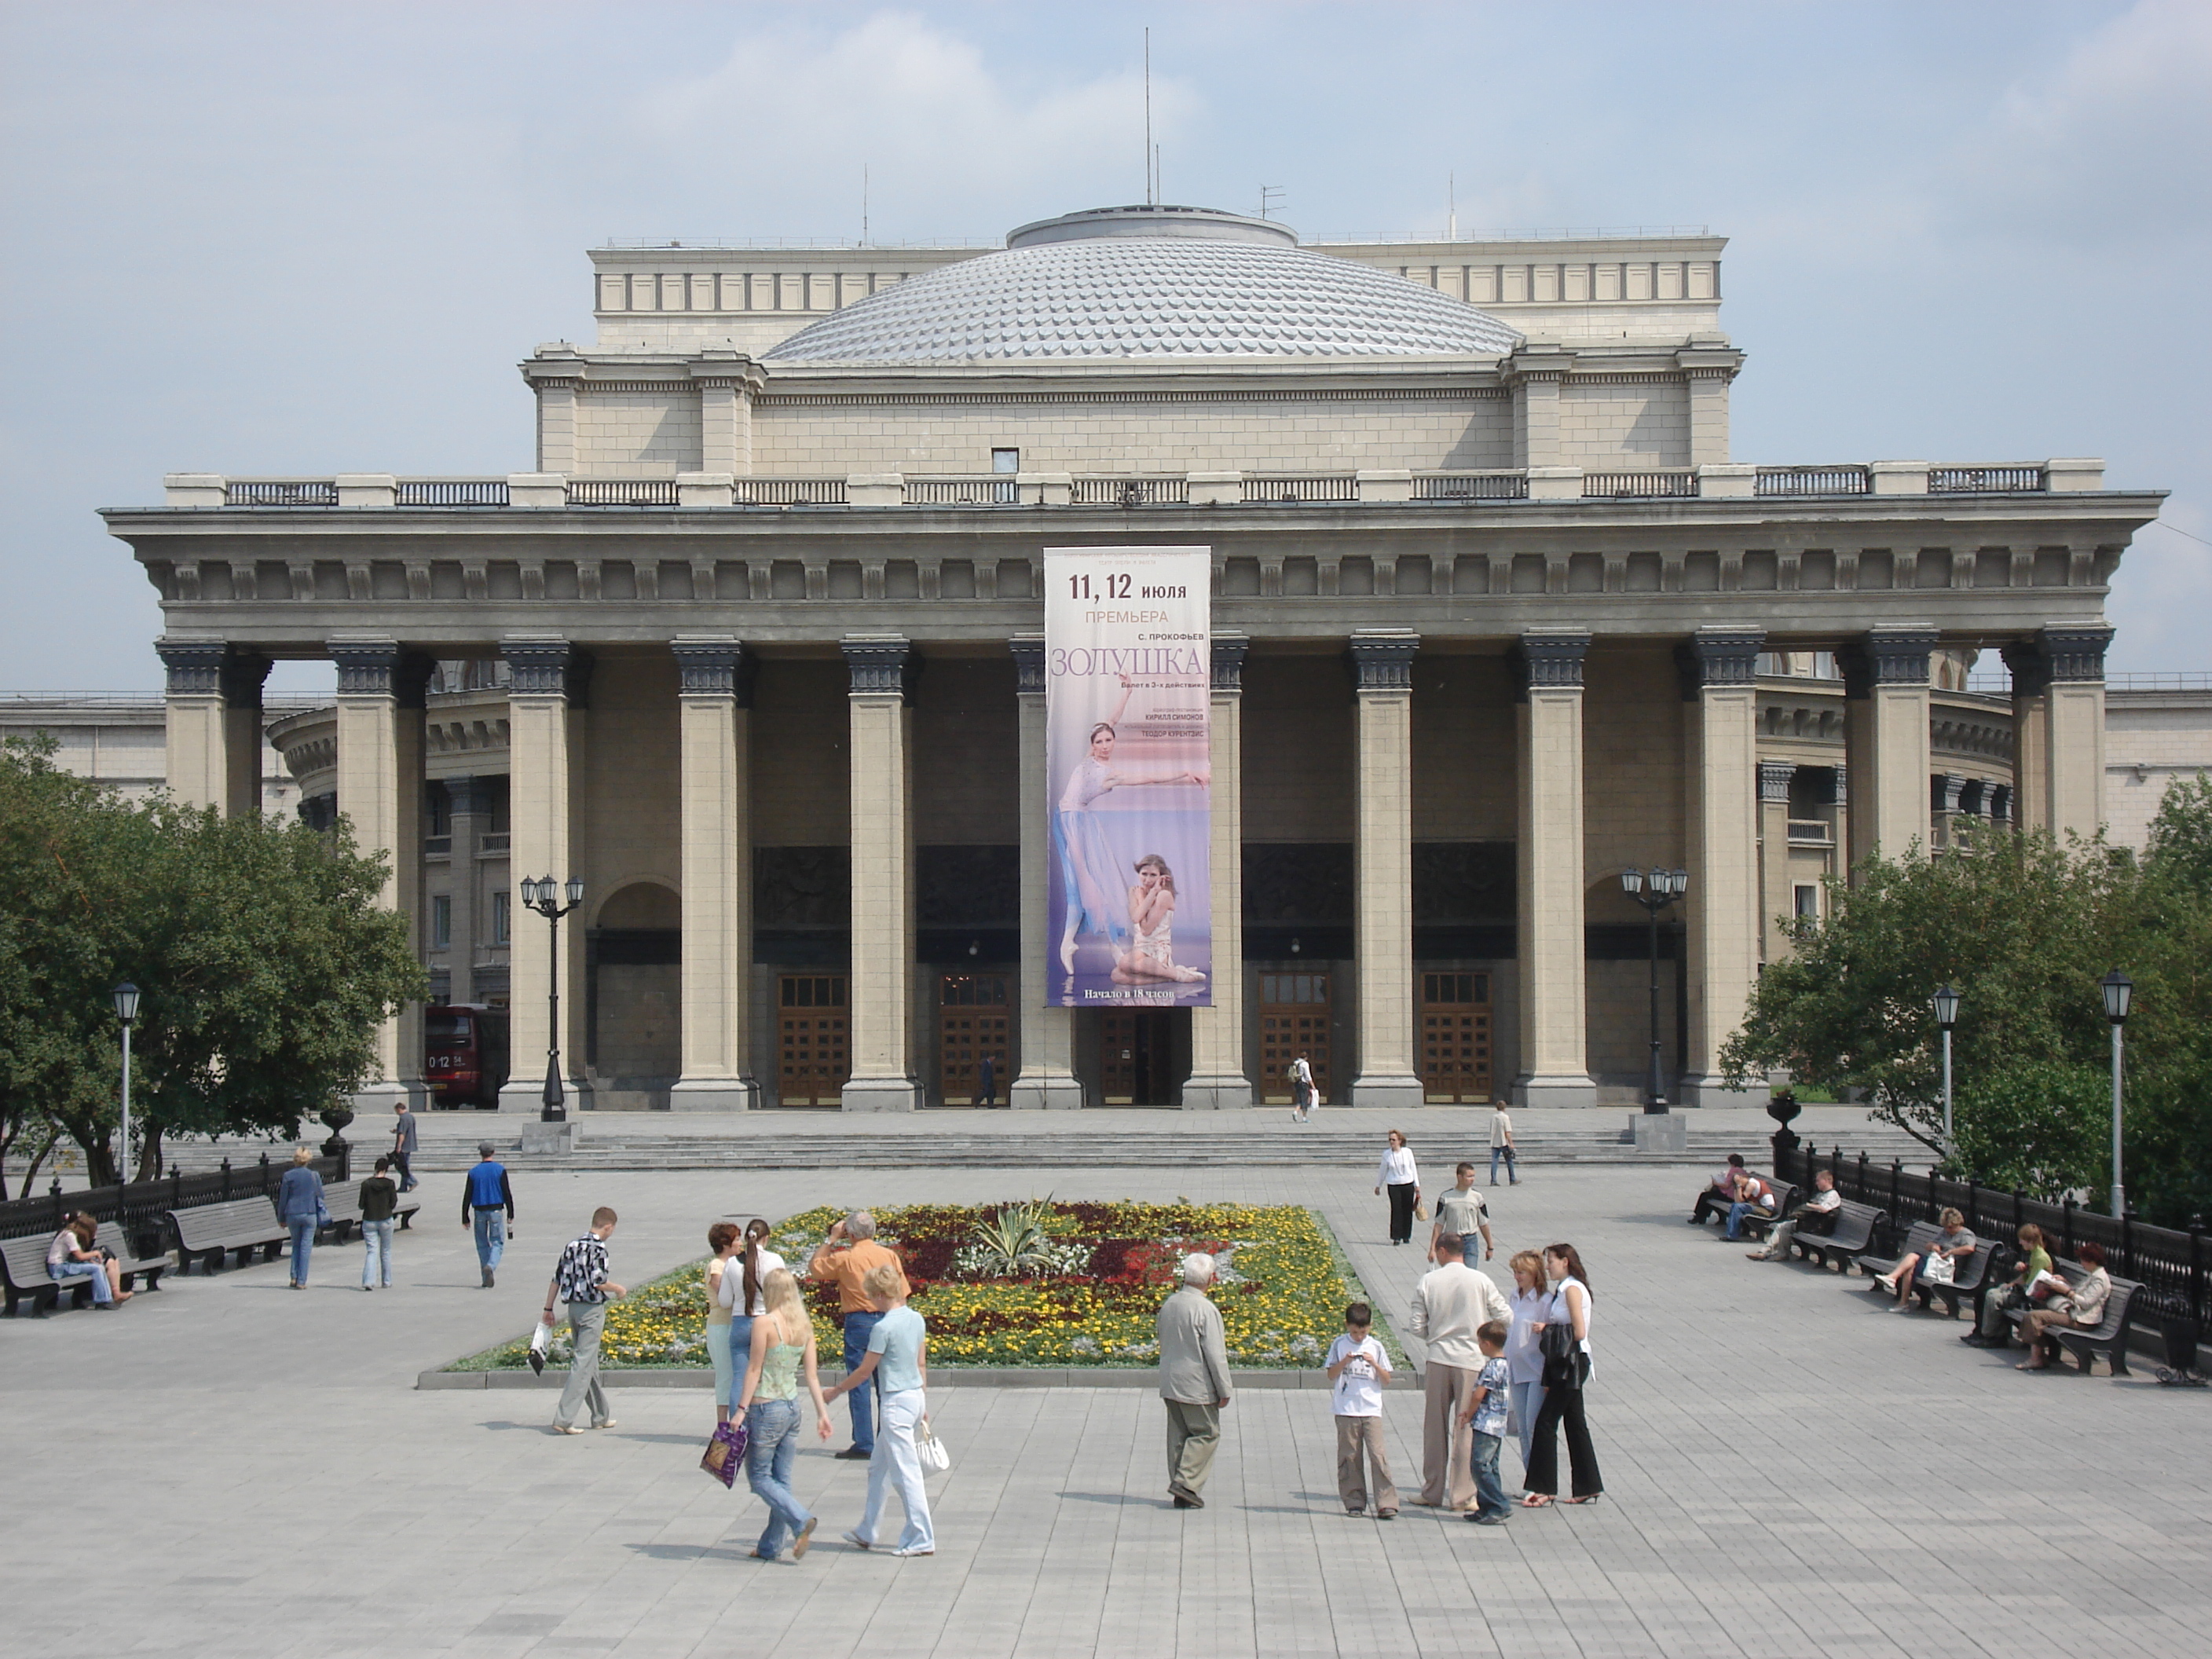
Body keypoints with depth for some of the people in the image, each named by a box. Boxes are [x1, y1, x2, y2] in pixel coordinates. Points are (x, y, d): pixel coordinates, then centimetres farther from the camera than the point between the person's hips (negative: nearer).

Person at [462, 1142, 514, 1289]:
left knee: (482, 1244, 10)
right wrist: (510, 1214, 2)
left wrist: (465, 1217, 8)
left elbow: (467, 1196, 3)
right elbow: (507, 1193, -3)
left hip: (479, 1212, 2)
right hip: (496, 1210, -2)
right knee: (497, 1242, 2)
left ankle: (487, 1280, 9)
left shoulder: (473, 1172, 2)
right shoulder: (499, 1170, -2)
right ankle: (491, 1266, -26)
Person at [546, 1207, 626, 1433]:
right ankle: (563, 1419, -13)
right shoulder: (597, 1248, -13)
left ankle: (601, 1416, 26)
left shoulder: (572, 1246, 9)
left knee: (590, 1363, 16)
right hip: (592, 1310, -8)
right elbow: (598, 1282, -21)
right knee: (583, 1364, -7)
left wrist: (549, 1309, 15)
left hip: (573, 1307, 8)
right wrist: (618, 1289, -3)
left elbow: (556, 1279, 10)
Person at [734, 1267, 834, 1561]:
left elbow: (754, 1369, -14)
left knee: (759, 1477, 5)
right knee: (781, 1479, 12)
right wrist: (822, 1412, 7)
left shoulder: (764, 1323, -14)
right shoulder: (805, 1326, 4)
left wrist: (741, 1410, -11)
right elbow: (812, 1374, 5)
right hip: (792, 1406, 7)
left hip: (765, 1407, -7)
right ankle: (771, 1546, 15)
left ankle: (801, 1520, -13)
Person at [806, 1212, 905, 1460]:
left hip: (858, 1322, -4)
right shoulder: (890, 1256, 2)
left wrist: (831, 1240, 11)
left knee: (859, 1384, 1)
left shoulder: (845, 1258, -8)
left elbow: (814, 1267, 8)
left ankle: (864, 1445, -1)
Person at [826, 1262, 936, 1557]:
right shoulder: (916, 1319, 5)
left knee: (906, 1472, -3)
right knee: (878, 1468, 18)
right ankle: (867, 1532, 27)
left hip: (897, 1401, -9)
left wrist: (836, 1391, 4)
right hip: (915, 1397, 9)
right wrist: (923, 1404, 21)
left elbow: (865, 1371, -10)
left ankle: (922, 1540, 0)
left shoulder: (884, 1328, -18)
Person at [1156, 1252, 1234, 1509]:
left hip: (1169, 1383, 7)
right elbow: (1215, 1354, -17)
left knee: (1178, 1435, 11)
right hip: (1196, 1386, -7)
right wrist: (1225, 1391, -9)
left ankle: (1182, 1495, 12)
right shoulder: (1205, 1310, -17)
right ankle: (1186, 1482, -6)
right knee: (1207, 1433, 4)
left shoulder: (1168, 1305, 6)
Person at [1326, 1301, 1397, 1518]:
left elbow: (1387, 1380, 5)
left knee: (1378, 1455, -9)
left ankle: (1386, 1504, -9)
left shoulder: (1376, 1347, 5)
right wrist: (1344, 1362, -13)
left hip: (1371, 1410, 0)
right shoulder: (1339, 1345, 4)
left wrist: (1374, 1364, -11)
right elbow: (1331, 1376, 2)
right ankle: (1354, 1502, 13)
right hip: (1346, 1410, 1)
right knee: (1350, 1457, 4)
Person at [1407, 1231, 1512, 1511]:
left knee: (1435, 1427, 12)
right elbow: (1505, 1316, -1)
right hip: (1470, 1360, -1)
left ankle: (1432, 1491, 17)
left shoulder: (1428, 1281, -3)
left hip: (1438, 1359, 1)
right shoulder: (1480, 1280, -5)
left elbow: (1417, 1327, -2)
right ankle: (1461, 1495, 4)